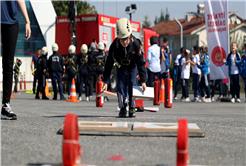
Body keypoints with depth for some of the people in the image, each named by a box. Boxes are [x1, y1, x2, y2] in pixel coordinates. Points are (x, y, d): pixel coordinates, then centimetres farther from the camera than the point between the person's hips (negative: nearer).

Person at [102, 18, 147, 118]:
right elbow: (109, 64, -25)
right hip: (121, 65, 0)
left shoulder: (135, 44, -35)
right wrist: (105, 81, -27)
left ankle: (132, 108, 2)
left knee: (132, 85, -8)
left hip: (132, 65, 0)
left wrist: (143, 81, -27)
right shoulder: (114, 45, -34)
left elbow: (141, 63, -25)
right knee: (121, 85, -11)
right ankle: (122, 109, -4)